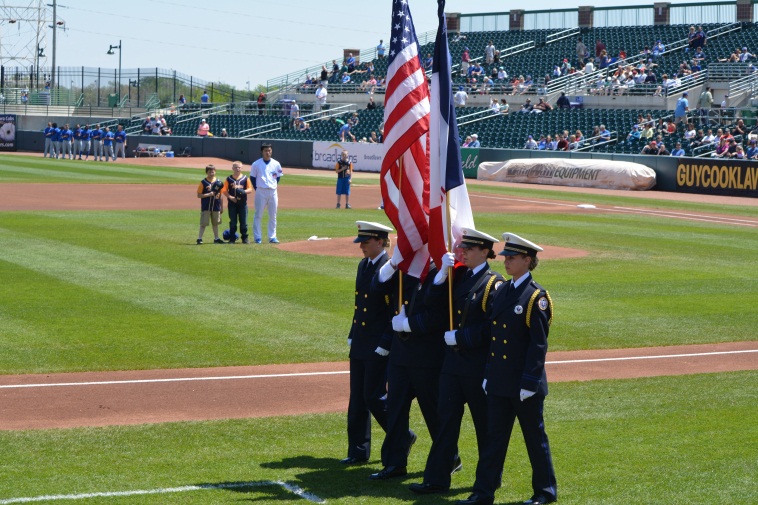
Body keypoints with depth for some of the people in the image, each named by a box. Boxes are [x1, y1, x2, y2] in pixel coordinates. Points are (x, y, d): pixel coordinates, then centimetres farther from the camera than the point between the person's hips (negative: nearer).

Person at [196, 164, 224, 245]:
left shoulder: (218, 182, 5)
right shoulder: (203, 183, -6)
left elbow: (220, 196, 10)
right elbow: (199, 195, -8)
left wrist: (222, 207, 11)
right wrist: (208, 194, -20)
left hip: (216, 207, 4)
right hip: (206, 207, -4)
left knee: (215, 223, 14)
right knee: (204, 223, -5)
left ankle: (216, 238, 22)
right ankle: (199, 238, -2)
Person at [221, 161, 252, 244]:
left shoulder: (245, 178, 4)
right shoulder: (229, 179, 3)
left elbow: (250, 189, 2)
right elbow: (224, 190, 1)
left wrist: (244, 192, -18)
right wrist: (230, 197, -14)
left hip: (242, 203, 0)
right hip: (232, 203, 0)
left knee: (243, 221, 3)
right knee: (233, 222, 4)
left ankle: (245, 238, 11)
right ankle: (232, 238, 10)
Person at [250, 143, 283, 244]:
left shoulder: (276, 164, 5)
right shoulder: (256, 164, -2)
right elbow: (252, 177, 5)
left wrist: (274, 186, 5)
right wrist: (256, 189, -1)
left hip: (273, 191, 3)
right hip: (261, 191, -3)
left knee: (273, 216, 6)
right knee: (258, 215, -2)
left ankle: (272, 237, 12)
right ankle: (257, 237, 2)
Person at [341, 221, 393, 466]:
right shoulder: (363, 266, 12)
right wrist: (352, 335, 16)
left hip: (379, 347, -8)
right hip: (360, 344, 8)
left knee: (374, 397, -4)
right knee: (357, 399, 9)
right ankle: (358, 451, 15)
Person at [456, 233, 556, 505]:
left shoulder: (536, 296, -12)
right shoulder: (501, 291, 9)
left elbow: (539, 344, -14)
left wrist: (529, 382, -17)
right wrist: (488, 374, 10)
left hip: (525, 382, -6)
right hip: (499, 381, 6)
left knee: (535, 437, 6)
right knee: (494, 436, 7)